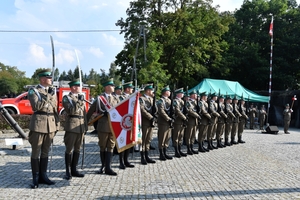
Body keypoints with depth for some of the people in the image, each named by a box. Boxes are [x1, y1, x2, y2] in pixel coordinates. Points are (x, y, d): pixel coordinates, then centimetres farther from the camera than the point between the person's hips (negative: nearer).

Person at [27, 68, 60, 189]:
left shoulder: (53, 91, 15)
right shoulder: (33, 91, -1)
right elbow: (36, 106, -16)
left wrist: (57, 125, 12)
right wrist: (48, 96, -17)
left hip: (51, 125, 5)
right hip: (38, 124, -5)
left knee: (45, 152, 10)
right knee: (36, 152, 1)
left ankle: (43, 176, 18)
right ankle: (35, 178, 8)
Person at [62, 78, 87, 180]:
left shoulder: (81, 97, 19)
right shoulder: (67, 98, -1)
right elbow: (71, 111, -14)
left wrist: (86, 126, 16)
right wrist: (79, 102, -17)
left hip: (81, 127, 7)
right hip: (72, 127, -7)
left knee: (77, 149, 10)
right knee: (69, 149, -1)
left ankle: (74, 169, 18)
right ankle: (68, 172, 6)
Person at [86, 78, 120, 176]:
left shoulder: (115, 99, 10)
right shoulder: (99, 98, -1)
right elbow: (90, 111, 3)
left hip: (113, 126, 3)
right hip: (103, 127, -3)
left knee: (110, 147, 4)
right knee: (103, 147, 9)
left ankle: (108, 168, 7)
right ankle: (103, 166, 24)